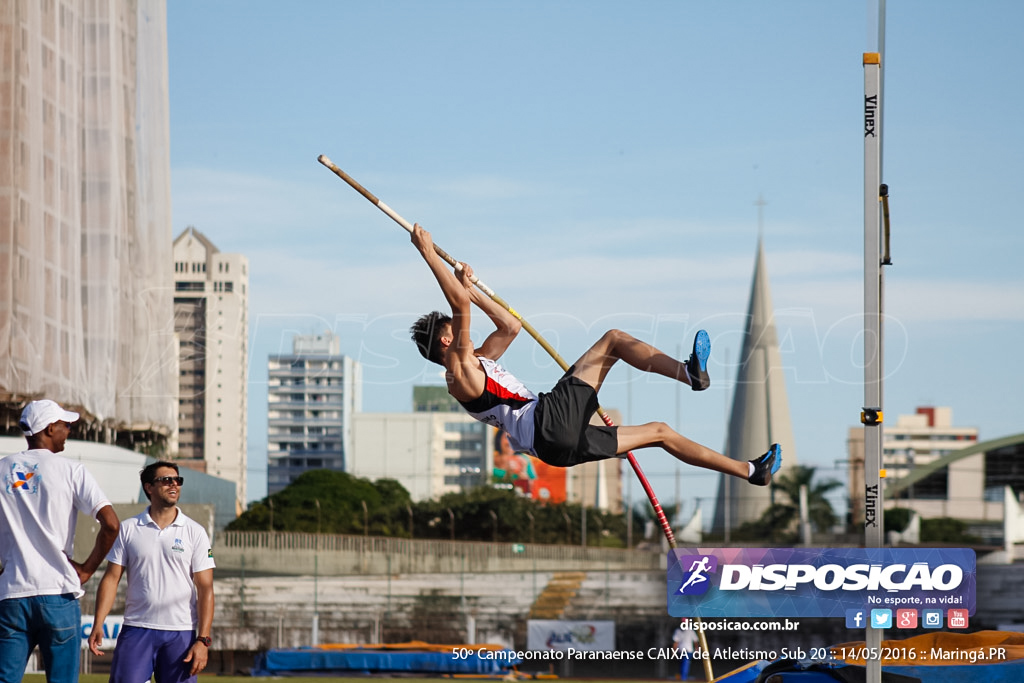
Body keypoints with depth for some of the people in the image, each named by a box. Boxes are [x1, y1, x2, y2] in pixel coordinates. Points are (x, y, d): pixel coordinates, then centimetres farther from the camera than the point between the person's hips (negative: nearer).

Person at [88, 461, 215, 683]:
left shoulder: (195, 532, 4)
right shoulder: (128, 529, 7)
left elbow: (205, 589, 1)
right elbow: (111, 578, 5)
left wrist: (203, 640, -8)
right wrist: (98, 625, -7)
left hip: (181, 633, 0)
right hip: (136, 630, 0)